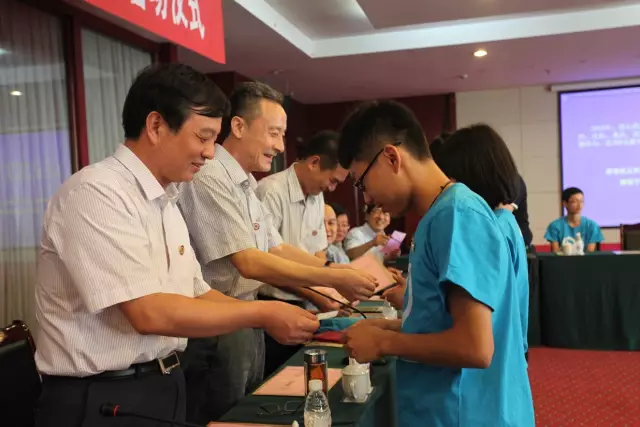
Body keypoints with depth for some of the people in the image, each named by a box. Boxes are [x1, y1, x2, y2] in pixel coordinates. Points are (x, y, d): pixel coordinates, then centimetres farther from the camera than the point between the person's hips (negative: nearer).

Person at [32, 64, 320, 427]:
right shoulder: (96, 193, -20)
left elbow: (197, 295, 10)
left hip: (165, 386, 8)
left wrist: (276, 318, -1)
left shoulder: (165, 202, 7)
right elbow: (149, 313, -26)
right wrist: (261, 314, -19)